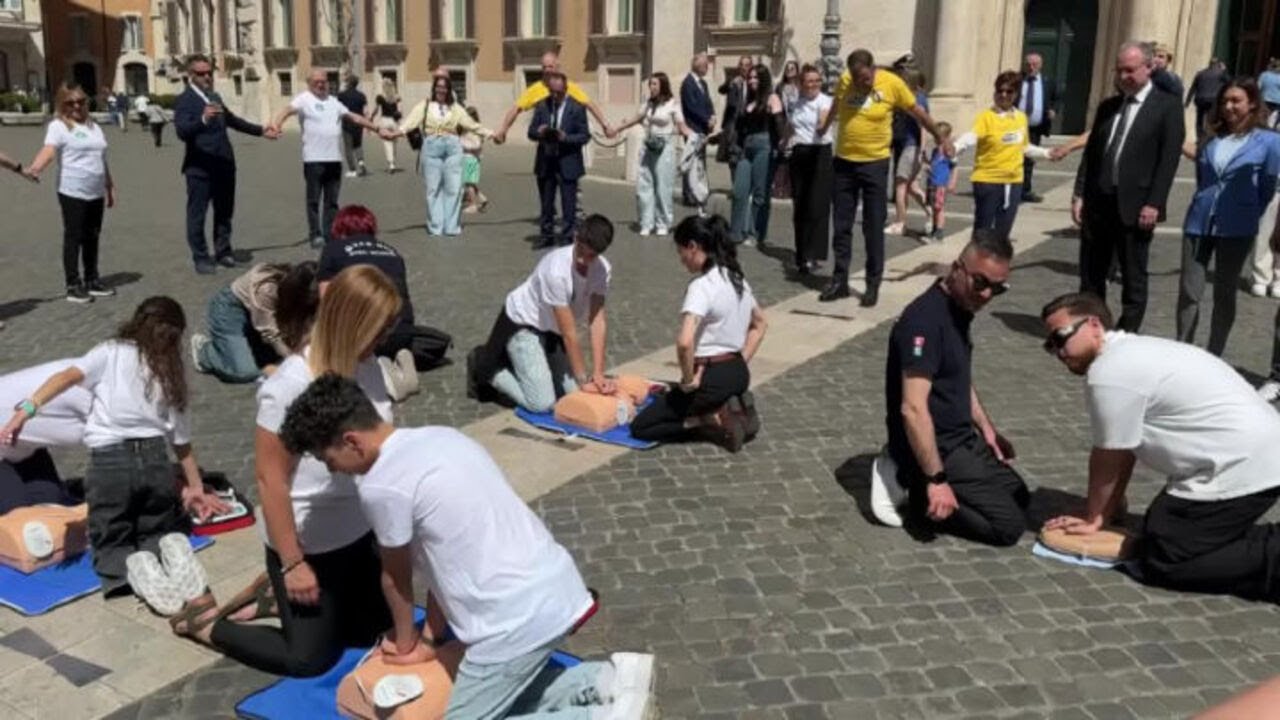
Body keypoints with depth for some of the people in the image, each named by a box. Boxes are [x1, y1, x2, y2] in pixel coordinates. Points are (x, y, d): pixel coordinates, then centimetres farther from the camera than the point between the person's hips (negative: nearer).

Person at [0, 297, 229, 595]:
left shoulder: (111, 353, 12)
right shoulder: (172, 375, 19)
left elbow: (69, 376, -7)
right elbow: (182, 441, 23)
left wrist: (27, 409, -15)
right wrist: (196, 488, 32)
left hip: (108, 461, -2)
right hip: (155, 459, 2)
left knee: (111, 540, 16)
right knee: (161, 528, 25)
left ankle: (122, 570, -18)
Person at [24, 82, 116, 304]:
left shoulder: (94, 126, 15)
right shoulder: (58, 126, -6)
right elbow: (48, 150, -23)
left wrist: (110, 187, 21)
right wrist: (34, 168, -42)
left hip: (96, 193, 6)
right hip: (72, 192, -6)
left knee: (92, 237, 13)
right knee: (73, 237, -2)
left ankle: (92, 280, 24)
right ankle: (73, 285, 3)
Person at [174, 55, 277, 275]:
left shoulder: (215, 97, 14)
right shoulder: (185, 100, -11)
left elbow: (231, 119, 30)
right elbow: (181, 131, -24)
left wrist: (260, 131, 34)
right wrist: (203, 119, -41)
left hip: (224, 165, 8)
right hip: (199, 168, -8)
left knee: (224, 212, 15)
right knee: (197, 214, 0)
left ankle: (223, 252, 27)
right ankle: (201, 258, 7)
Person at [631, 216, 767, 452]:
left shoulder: (702, 286, -20)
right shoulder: (737, 279, 7)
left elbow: (684, 342, -34)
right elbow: (760, 324, 22)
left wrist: (689, 380, -19)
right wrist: (741, 362, 17)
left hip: (712, 378, -8)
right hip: (739, 373, 8)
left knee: (639, 427, 2)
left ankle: (715, 421, -10)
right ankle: (733, 412, 7)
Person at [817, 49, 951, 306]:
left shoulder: (892, 83, -10)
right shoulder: (844, 81, -2)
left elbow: (918, 112, 3)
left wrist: (939, 138, 10)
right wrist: (824, 129, 36)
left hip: (875, 163, -3)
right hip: (844, 161, 3)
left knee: (873, 228, 2)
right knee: (841, 226, 7)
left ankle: (873, 284, 10)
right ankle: (839, 280, 17)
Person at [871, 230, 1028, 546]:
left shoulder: (960, 308, 5)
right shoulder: (926, 319, -26)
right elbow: (913, 409, -31)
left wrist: (986, 428, 17)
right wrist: (937, 479, -31)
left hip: (961, 439, 10)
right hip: (937, 448, -10)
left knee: (1018, 497, 22)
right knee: (1009, 524, -10)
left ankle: (909, 475, 13)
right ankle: (918, 494, -1)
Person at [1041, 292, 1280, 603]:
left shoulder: (1109, 374, -17)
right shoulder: (1130, 354, 14)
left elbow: (1107, 459, -7)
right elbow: (1124, 450, 16)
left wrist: (1093, 517, 7)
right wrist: (1109, 507, 18)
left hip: (1240, 470, -10)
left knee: (1161, 560, -8)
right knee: (1159, 529, 19)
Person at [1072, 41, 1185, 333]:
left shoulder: (1168, 106, -2)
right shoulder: (1107, 106, 14)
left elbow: (1168, 159, -8)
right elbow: (1090, 153, 12)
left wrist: (1153, 204, -15)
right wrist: (1080, 195, 3)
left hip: (1135, 206, -5)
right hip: (1097, 203, 5)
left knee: (1133, 278, 5)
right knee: (1090, 274, 9)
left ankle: (1127, 335, 13)